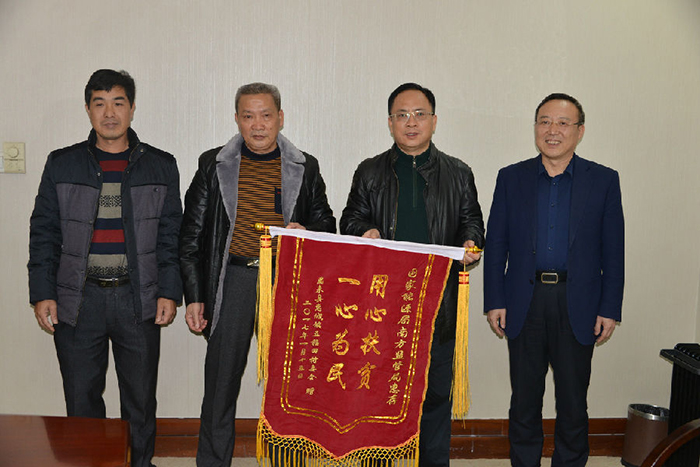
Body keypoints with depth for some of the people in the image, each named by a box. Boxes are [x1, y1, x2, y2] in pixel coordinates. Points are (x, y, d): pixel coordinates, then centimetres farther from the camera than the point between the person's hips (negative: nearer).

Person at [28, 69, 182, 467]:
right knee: (81, 399, 9)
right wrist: (42, 293, -1)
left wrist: (169, 292, -3)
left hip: (139, 299, 0)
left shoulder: (161, 166, 5)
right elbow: (44, 234, 7)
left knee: (141, 399, 9)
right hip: (78, 300, 1)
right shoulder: (62, 165, 6)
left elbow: (171, 235, 5)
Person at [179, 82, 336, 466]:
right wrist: (194, 296, 1)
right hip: (231, 280, 0)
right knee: (221, 382, 4)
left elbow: (326, 224, 14)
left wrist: (304, 232, -10)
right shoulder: (213, 164, 6)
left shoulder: (305, 168, 7)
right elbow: (191, 235, 6)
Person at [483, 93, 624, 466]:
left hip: (578, 306, -1)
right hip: (524, 304, 1)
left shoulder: (604, 181, 2)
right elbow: (495, 245, 4)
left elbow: (613, 251, 2)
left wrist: (610, 309, -3)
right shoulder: (511, 178, 5)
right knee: (524, 401, 12)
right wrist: (494, 302, -2)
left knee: (573, 404, 10)